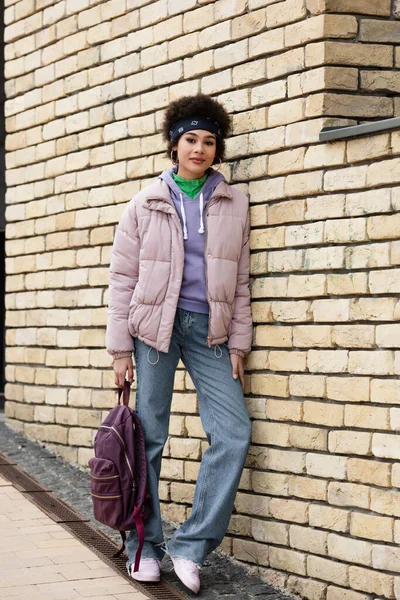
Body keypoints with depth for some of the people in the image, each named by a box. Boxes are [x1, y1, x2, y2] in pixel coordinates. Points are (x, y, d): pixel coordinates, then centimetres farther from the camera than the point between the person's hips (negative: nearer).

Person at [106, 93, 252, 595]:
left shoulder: (234, 204, 9)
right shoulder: (146, 203, 5)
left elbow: (240, 280, 11)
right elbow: (123, 278, 4)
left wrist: (237, 343, 5)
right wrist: (120, 347, -1)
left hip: (209, 328, 2)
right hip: (155, 324, -1)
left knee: (234, 433, -10)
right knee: (148, 437, 0)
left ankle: (190, 545, 1)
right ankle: (144, 546, 15)